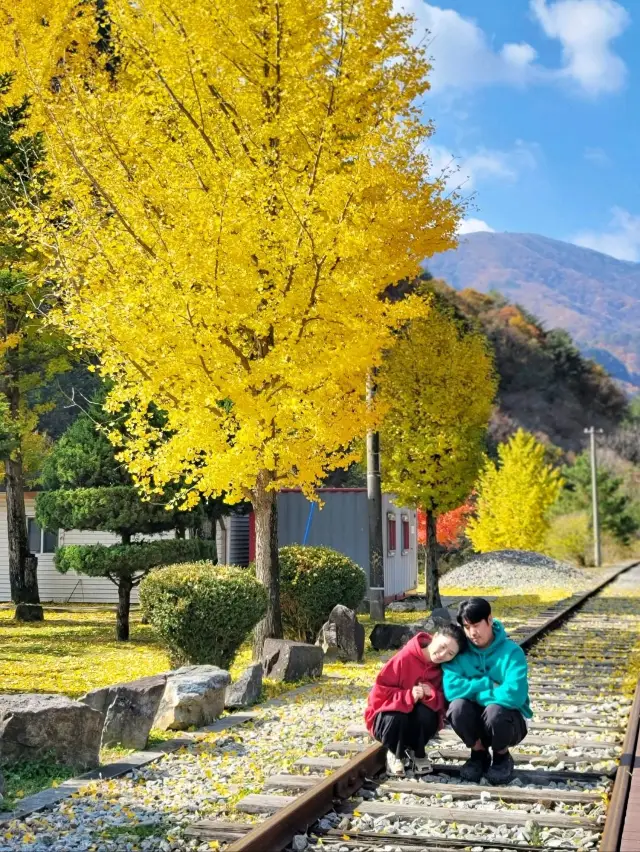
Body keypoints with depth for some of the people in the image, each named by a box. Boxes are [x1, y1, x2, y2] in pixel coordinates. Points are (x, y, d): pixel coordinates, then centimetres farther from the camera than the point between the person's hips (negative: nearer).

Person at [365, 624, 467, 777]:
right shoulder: (406, 657, -21)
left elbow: (443, 702, -8)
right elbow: (380, 690, -20)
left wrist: (432, 694, -31)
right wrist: (409, 696, -35)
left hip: (419, 720, 2)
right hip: (389, 716, -2)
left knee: (426, 714, -32)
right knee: (396, 719, -37)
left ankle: (418, 753, 0)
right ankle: (395, 754, -1)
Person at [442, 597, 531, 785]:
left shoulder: (511, 652, -17)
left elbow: (514, 694, -32)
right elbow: (451, 689, -21)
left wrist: (474, 693, -20)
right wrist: (489, 686, -24)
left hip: (507, 720, -2)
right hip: (476, 720, 3)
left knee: (494, 711, -35)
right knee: (458, 706, -29)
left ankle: (502, 757, -2)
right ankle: (479, 754, 0)